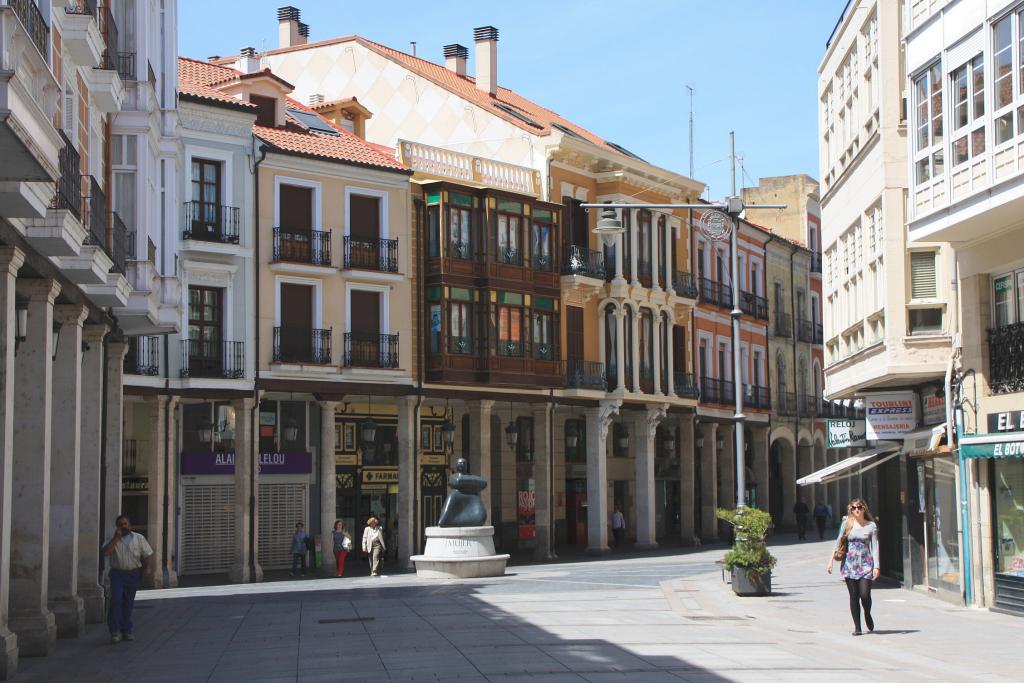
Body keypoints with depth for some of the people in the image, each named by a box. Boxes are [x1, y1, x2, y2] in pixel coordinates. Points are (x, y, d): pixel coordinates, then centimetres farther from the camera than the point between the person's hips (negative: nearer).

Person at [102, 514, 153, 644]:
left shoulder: (139, 538, 6)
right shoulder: (113, 540, 4)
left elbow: (148, 554, 4)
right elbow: (106, 552, -14)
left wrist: (149, 568, -13)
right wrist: (116, 538, -13)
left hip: (133, 574, 2)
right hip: (117, 574, -2)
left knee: (128, 604, 9)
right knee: (116, 601, -13)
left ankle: (126, 630, 19)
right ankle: (115, 631, -8)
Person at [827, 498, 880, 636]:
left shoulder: (871, 526, 2)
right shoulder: (847, 523, 5)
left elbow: (875, 546, 0)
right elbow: (838, 542, 7)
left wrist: (876, 566, -8)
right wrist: (831, 561, 2)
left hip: (865, 564, -1)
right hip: (850, 564, 1)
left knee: (865, 594, -11)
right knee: (853, 596, 1)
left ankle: (867, 615, 21)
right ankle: (857, 627, 8)